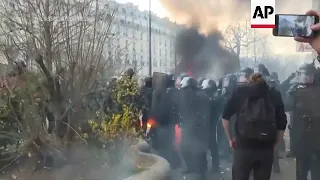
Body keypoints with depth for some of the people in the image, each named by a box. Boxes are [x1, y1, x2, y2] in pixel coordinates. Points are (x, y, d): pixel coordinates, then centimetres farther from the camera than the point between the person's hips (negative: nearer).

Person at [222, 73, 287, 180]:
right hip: (266, 149, 1)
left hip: (243, 147, -1)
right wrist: (274, 145, 10)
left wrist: (230, 139, 12)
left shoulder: (240, 92, 7)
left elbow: (225, 117, 4)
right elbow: (282, 125, 1)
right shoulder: (275, 95, 7)